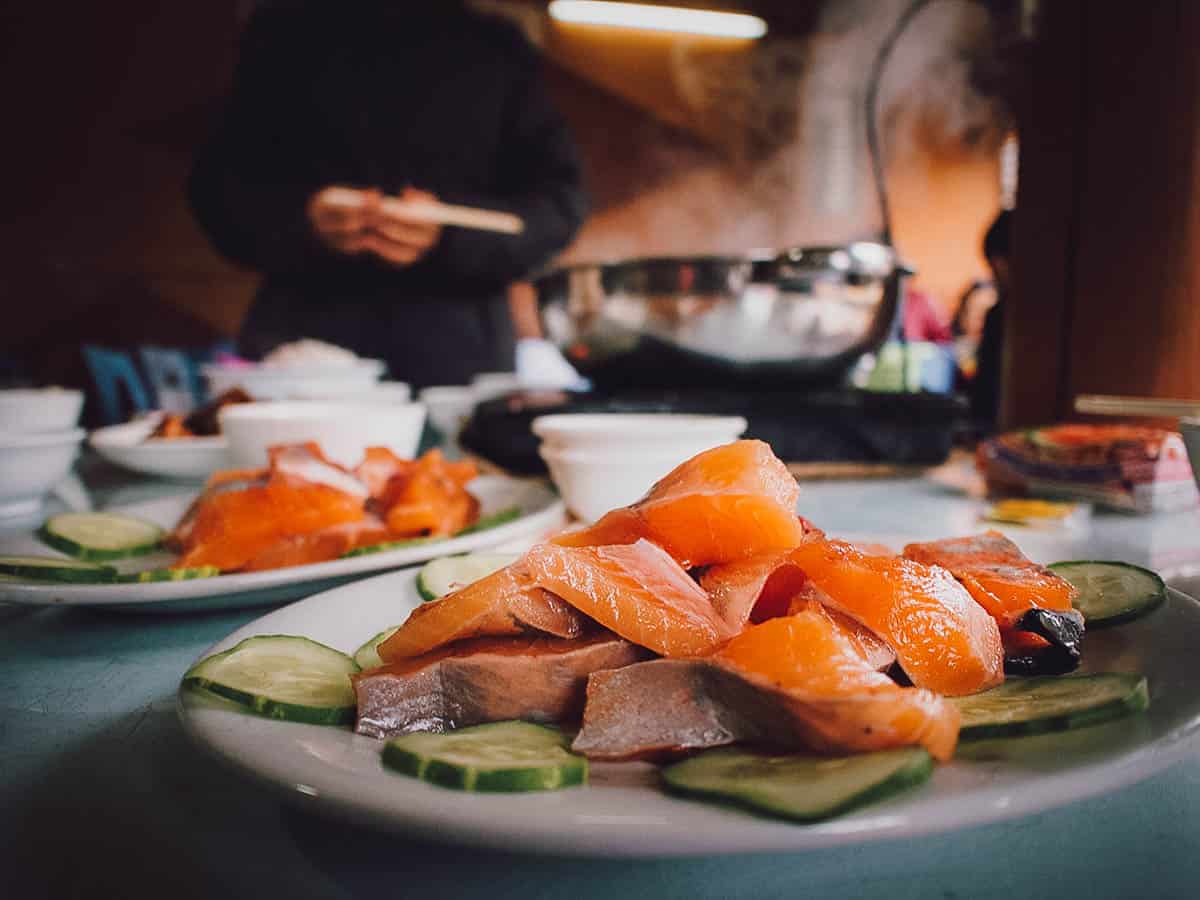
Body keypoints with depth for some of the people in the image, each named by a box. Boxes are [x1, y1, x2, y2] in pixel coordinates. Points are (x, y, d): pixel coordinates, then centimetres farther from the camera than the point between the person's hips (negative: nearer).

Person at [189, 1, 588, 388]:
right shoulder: (282, 35, 13)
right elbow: (215, 184, 9)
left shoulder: (493, 49, 11)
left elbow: (560, 199, 4)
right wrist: (299, 219, -13)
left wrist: (451, 233, -14)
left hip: (457, 341, 0)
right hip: (304, 327, 1)